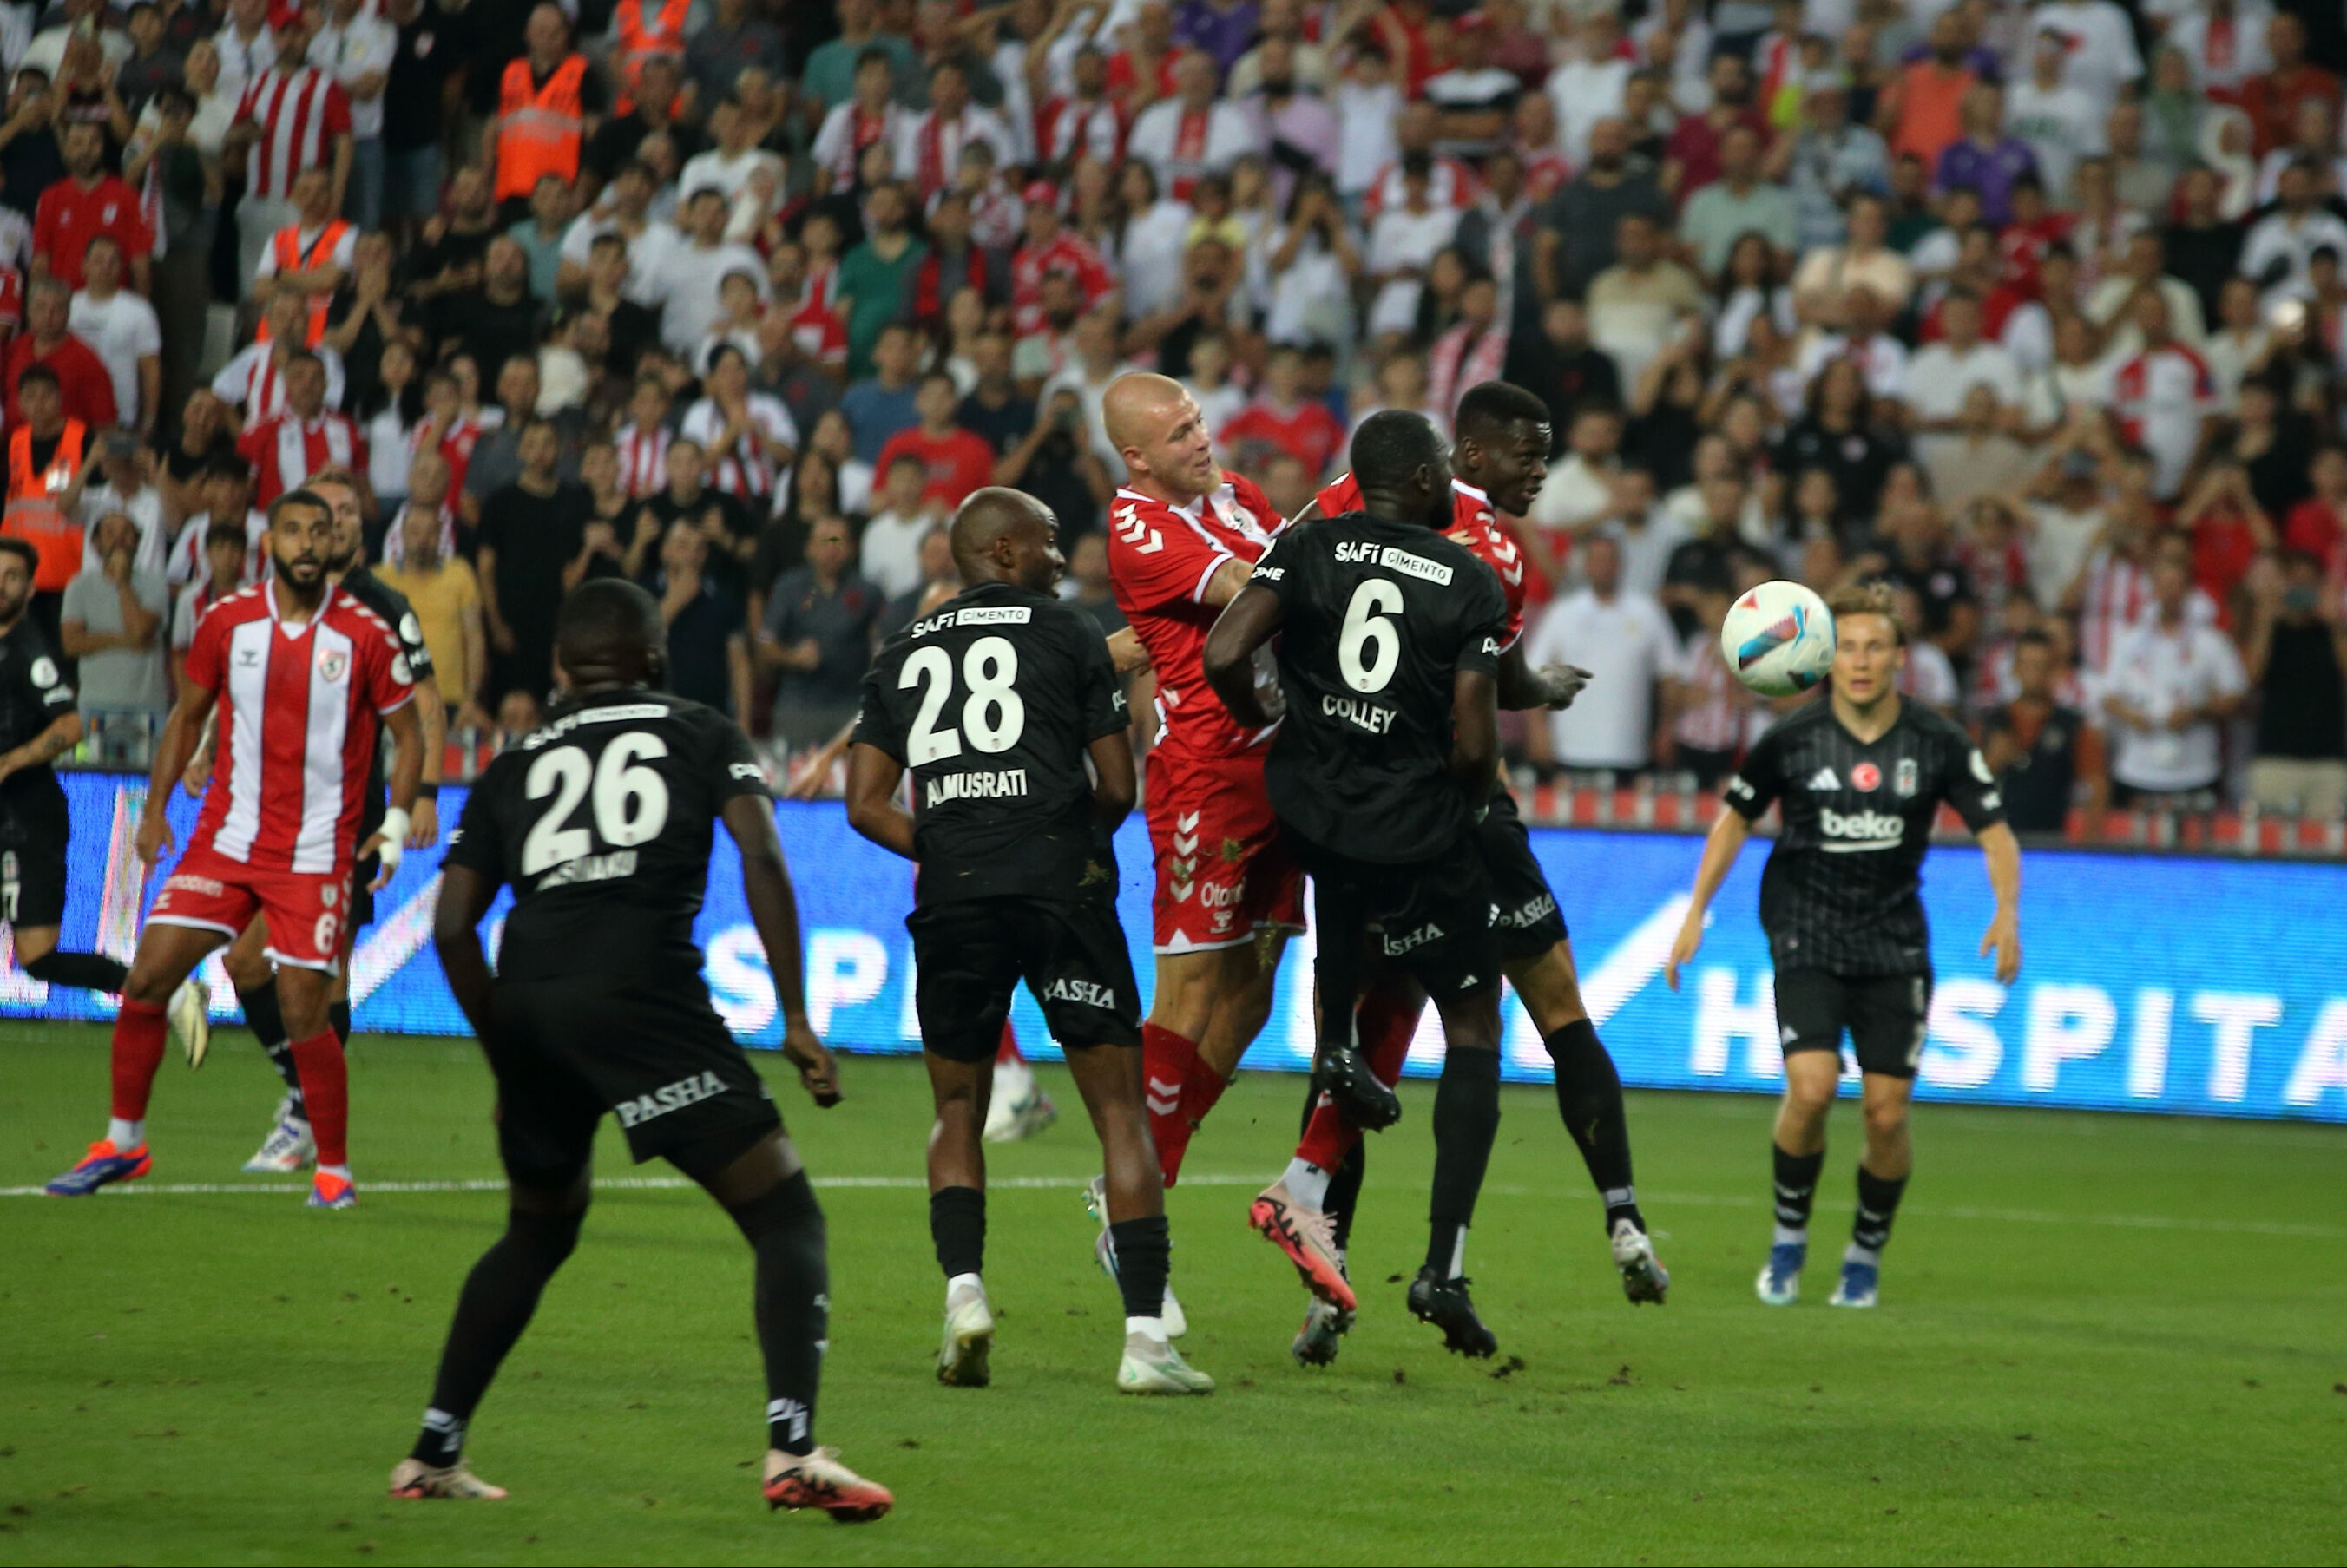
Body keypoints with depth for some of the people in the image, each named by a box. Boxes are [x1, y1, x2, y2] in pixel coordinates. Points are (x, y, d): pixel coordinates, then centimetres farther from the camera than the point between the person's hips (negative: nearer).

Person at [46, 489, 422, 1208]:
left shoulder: (365, 634, -6)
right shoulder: (228, 622, 1)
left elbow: (408, 733, 4)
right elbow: (188, 716, 14)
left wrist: (397, 821, -8)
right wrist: (155, 806, 7)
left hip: (317, 852, -3)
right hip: (226, 838, 3)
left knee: (304, 1015, -10)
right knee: (146, 980, -3)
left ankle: (333, 1169, 8)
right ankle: (123, 1143, 14)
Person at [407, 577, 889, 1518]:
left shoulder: (513, 769, 26)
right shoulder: (704, 737, 19)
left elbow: (453, 926, 17)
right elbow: (762, 862, 3)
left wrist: (508, 1050, 27)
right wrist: (796, 1020, 4)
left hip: (524, 1002, 4)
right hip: (641, 988, -4)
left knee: (539, 1231, 28)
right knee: (785, 1215, 1)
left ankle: (432, 1455, 29)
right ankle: (793, 1450, -18)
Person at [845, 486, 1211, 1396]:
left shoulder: (902, 655, 17)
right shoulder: (1067, 636, 7)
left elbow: (867, 806, 11)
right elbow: (1118, 788, 7)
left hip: (951, 903, 3)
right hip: (1060, 890, -3)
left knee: (958, 1111, 18)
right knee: (1120, 1110, 2)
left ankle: (963, 1289, -6)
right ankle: (1146, 1337, -6)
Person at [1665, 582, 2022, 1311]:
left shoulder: (1936, 743, -5)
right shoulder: (1793, 738, -6)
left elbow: (1995, 831, 1)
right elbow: (1736, 816, 9)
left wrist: (2007, 912, -16)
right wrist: (1695, 912, 6)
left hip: (1895, 943, 1)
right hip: (1807, 935, -1)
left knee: (1888, 1112, -4)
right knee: (1811, 1087, -21)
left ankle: (1866, 1254, 20)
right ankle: (1789, 1237, 2)